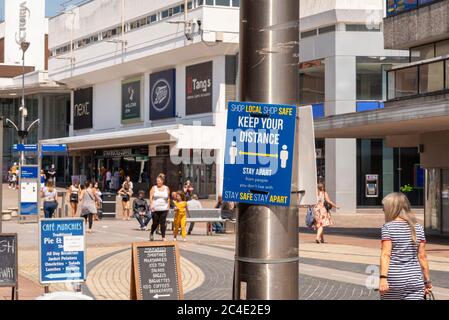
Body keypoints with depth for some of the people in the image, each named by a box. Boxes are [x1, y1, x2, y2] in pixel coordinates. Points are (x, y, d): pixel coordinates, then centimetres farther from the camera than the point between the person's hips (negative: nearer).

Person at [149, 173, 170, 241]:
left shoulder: (166, 188, 9)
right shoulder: (154, 188, 3)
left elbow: (168, 198, 14)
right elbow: (151, 198, -2)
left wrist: (168, 206, 7)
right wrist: (151, 205, -16)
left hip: (164, 209, 1)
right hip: (155, 209, -1)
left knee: (163, 223, -3)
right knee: (155, 223, 1)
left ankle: (163, 237, 2)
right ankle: (152, 233, 28)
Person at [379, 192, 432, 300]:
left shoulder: (388, 227, -4)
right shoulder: (418, 228, 6)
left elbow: (386, 254, -14)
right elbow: (422, 256, 5)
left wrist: (383, 278, -20)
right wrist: (427, 281, 11)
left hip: (393, 280, -2)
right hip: (415, 281, 3)